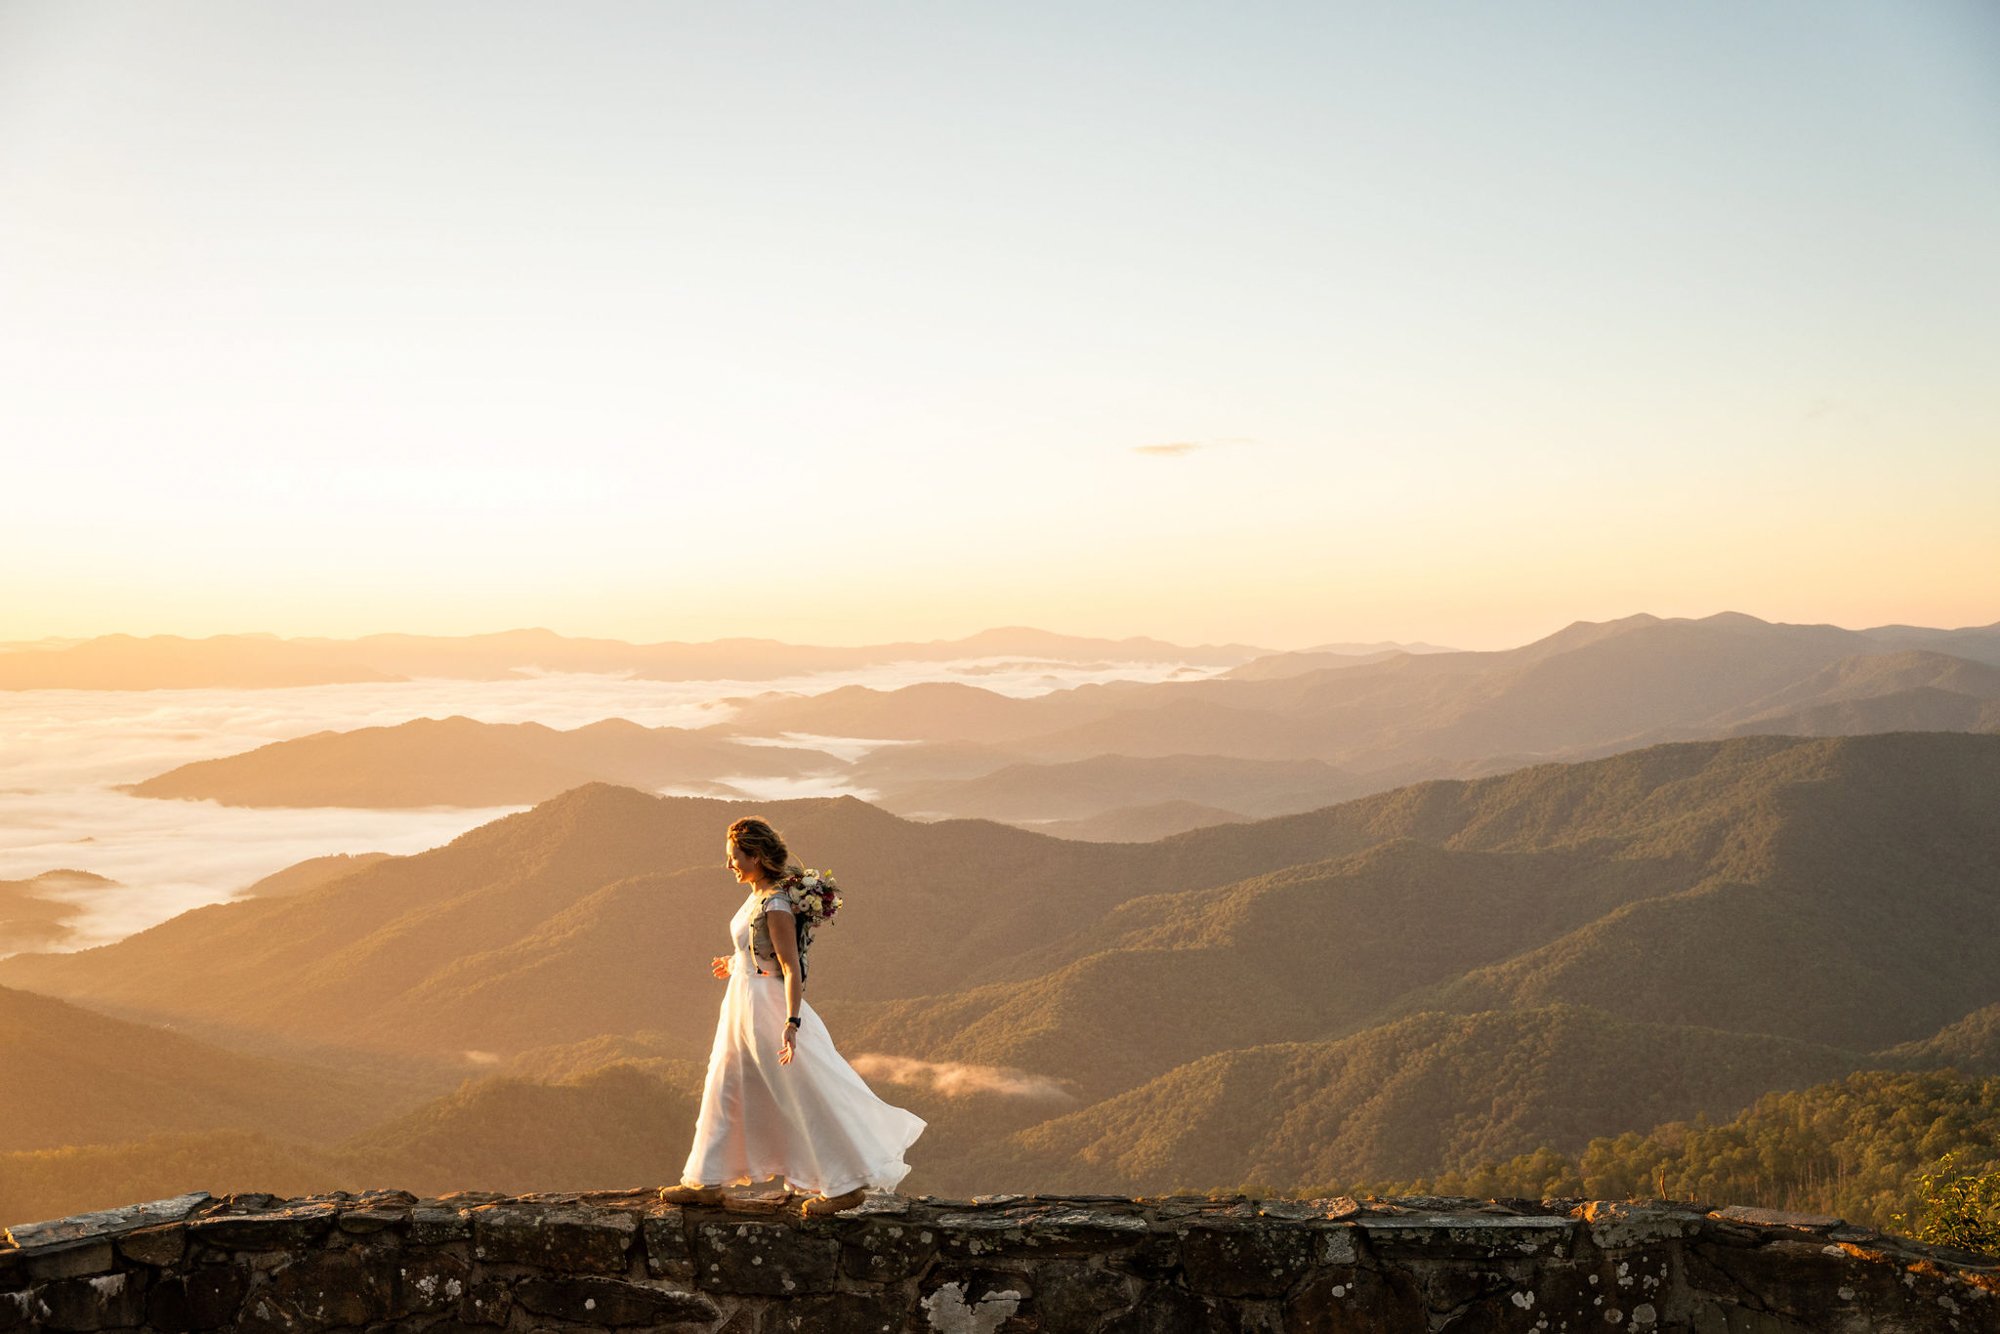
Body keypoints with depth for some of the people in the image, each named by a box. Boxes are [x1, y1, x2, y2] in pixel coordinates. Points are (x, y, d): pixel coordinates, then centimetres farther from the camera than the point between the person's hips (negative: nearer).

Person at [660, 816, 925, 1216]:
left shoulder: (775, 905, -22)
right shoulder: (759, 896, 7)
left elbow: (791, 966, -24)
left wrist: (791, 1023, -29)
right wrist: (736, 963, 32)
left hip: (766, 1008, -10)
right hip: (745, 1005, 10)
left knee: (801, 1098, -2)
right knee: (724, 1092, 15)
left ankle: (847, 1183, 6)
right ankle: (706, 1182, 24)